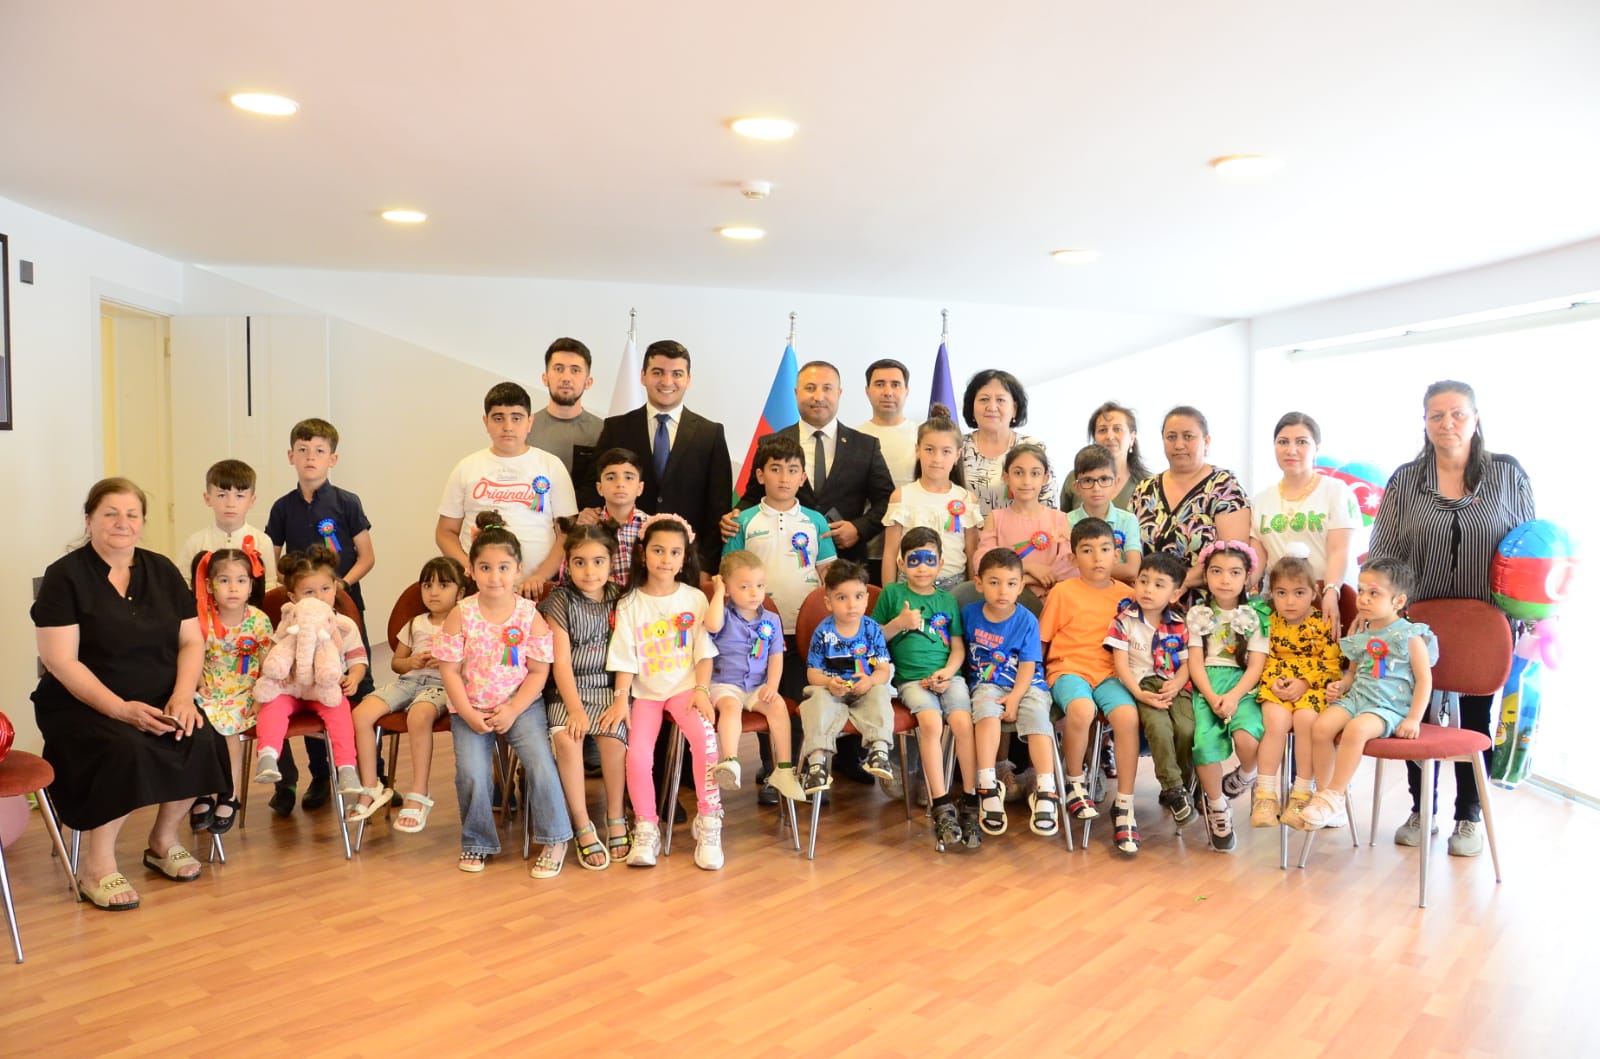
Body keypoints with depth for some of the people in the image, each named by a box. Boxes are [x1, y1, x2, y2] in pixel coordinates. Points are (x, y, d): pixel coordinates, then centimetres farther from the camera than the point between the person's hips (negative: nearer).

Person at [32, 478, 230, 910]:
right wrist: (120, 709, -23)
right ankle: (96, 866, -14)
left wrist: (182, 696, -12)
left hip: (158, 701, 4)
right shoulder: (65, 576, -5)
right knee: (126, 750, -33)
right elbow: (60, 661, -12)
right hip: (81, 705, -4)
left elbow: (191, 641, 7)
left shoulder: (162, 571, 8)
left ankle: (163, 840, 0)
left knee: (201, 740, -24)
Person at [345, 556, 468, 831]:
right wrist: (411, 661, 4)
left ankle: (419, 794, -28)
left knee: (418, 716, -39)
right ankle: (370, 787, -5)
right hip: (408, 681, 6)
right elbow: (396, 662, 27)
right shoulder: (416, 624, 21)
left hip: (441, 683, -6)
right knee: (361, 713, -18)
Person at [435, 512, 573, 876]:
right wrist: (469, 714, -13)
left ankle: (554, 840, 3)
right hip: (471, 709, 1)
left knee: (541, 764, -18)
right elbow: (450, 671, -5)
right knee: (472, 773, -16)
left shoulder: (530, 615, -7)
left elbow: (539, 671, -4)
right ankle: (477, 843, 11)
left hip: (521, 705, 0)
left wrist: (513, 710, -13)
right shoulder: (461, 615, -7)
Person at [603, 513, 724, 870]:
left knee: (704, 736, -27)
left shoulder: (694, 599, 2)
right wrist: (621, 698, -12)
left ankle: (709, 822, -13)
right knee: (638, 754, -21)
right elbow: (624, 659, -1)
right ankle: (646, 828, -1)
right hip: (645, 692, 1)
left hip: (685, 687, 0)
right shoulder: (630, 605, 1)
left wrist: (701, 690, -10)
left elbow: (704, 652, 2)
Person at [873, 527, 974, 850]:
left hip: (947, 675, 2)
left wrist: (949, 671, -4)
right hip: (911, 678, -2)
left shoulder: (947, 599, 17)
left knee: (963, 722, -26)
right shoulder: (892, 593, 11)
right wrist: (899, 623, -5)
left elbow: (958, 646, 15)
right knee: (931, 722, -30)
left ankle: (970, 802, -16)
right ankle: (942, 806, -24)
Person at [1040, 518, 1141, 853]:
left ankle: (1124, 805, -15)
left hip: (1109, 672, 3)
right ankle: (1075, 784, -9)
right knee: (1081, 709, -36)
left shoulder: (1125, 595, 9)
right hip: (1069, 669, -2)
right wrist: (1037, 677, -2)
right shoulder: (1063, 592, 1)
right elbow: (1041, 639, 6)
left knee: (1127, 714, -29)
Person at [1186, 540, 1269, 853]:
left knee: (1247, 739, -31)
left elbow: (1256, 665, 0)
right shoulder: (1198, 614, 10)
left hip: (1242, 685, 0)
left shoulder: (1254, 617, 9)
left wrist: (1233, 696, -17)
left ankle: (1245, 777, 6)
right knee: (1204, 741, -28)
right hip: (1206, 686, 0)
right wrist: (1212, 697, -15)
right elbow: (1195, 661, 2)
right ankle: (1217, 807, -4)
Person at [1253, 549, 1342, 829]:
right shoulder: (1270, 622, 7)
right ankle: (1266, 793, -16)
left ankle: (1302, 792, -13)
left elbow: (1331, 663, -6)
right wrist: (1274, 681, -11)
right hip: (1277, 686, 2)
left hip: (1313, 686, -2)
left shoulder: (1324, 623, -2)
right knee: (1276, 721, -27)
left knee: (1305, 718, -30)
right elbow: (1266, 659, 7)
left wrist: (1304, 683, -16)